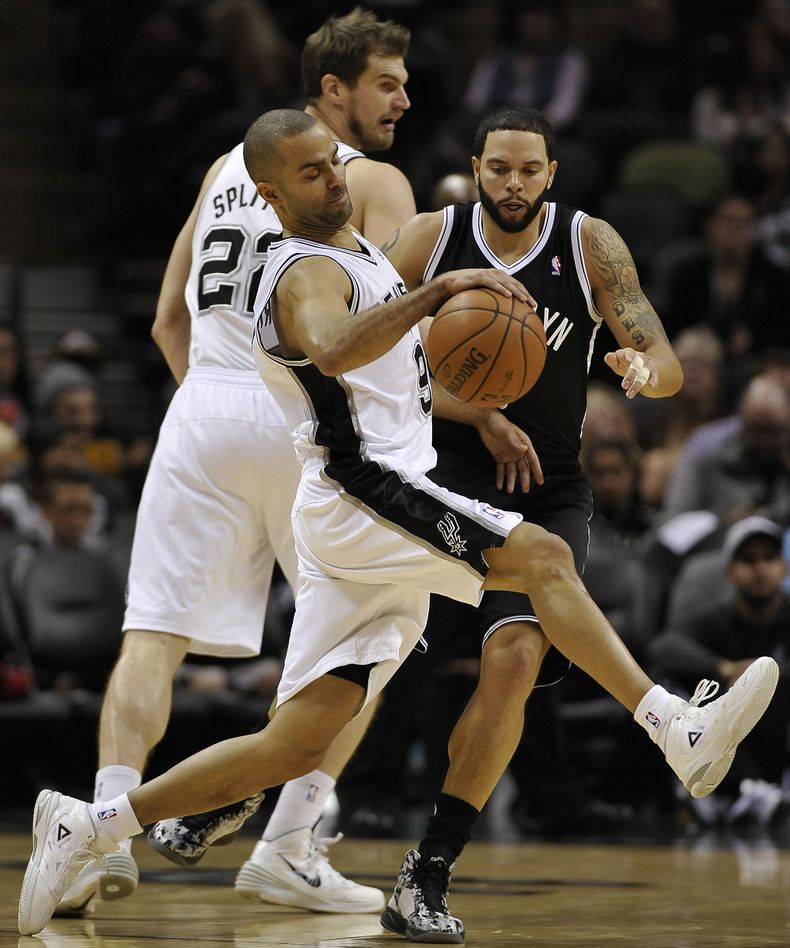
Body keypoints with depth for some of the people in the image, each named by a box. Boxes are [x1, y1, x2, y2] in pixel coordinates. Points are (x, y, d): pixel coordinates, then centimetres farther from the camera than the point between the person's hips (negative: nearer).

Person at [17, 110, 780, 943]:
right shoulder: (307, 274, -10)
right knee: (543, 557, -19)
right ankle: (680, 733, -28)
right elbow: (335, 349, -35)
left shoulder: (358, 250, 22)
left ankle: (89, 827, 7)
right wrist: (442, 288, -43)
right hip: (363, 494, -9)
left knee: (297, 743, 4)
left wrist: (486, 420, 30)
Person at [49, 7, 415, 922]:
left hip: (202, 403, 4)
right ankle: (287, 847, 3)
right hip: (305, 416, -4)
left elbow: (168, 320, 21)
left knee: (154, 632, 0)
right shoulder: (375, 182, 3)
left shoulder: (227, 167, 20)